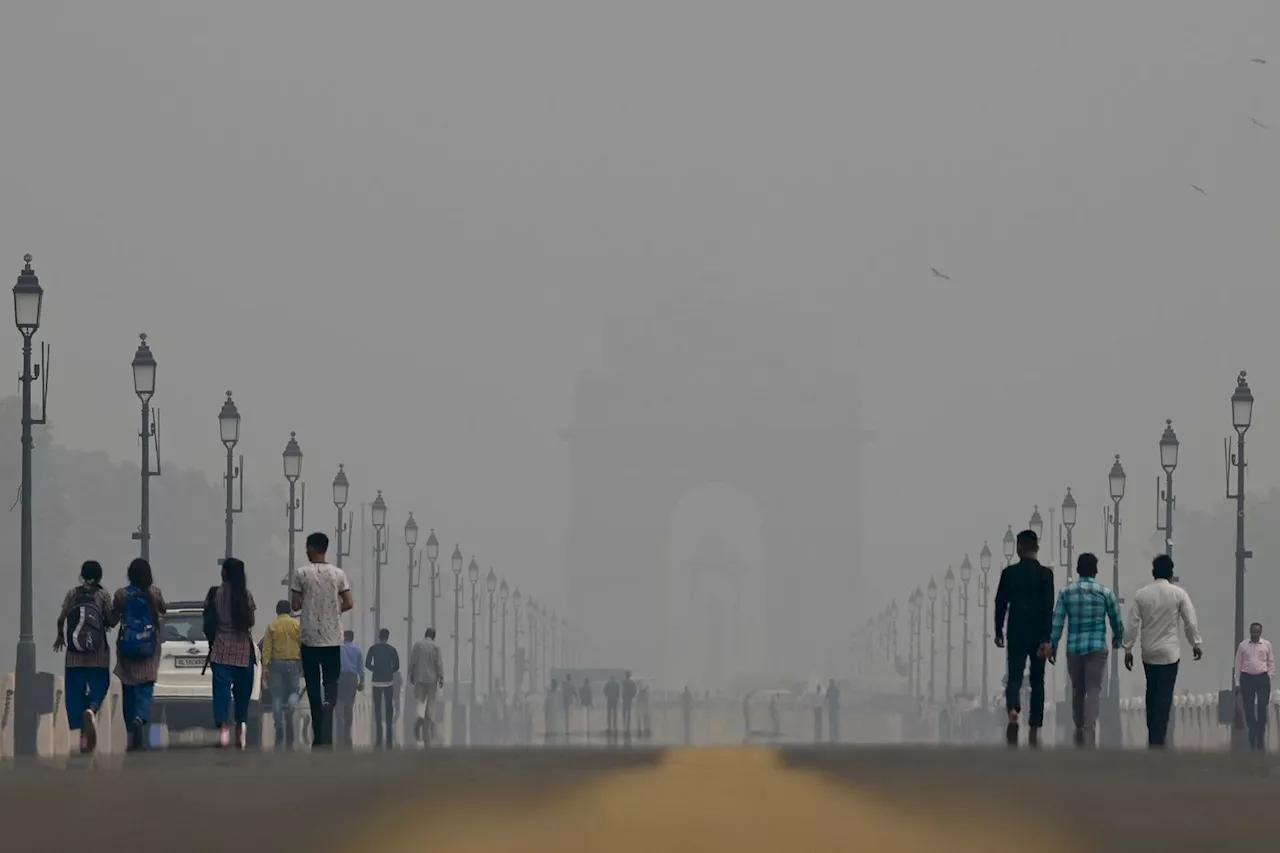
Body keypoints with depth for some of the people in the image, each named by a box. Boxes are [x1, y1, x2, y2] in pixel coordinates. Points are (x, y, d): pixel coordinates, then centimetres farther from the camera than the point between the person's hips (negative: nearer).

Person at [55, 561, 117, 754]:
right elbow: (110, 621, -4)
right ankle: (91, 710, -27)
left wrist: (60, 637, 17)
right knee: (99, 687, 7)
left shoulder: (72, 594, 2)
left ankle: (83, 737, 0)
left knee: (75, 692, 5)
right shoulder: (103, 595, -2)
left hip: (75, 654, 1)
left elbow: (61, 619, -2)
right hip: (98, 655, -1)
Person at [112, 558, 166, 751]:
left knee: (128, 690, 10)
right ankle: (140, 718, -33)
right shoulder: (154, 593, -5)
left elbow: (113, 620, -1)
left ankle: (133, 736, 14)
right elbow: (162, 612, 13)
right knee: (145, 687, -3)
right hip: (149, 646, 0)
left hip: (126, 647, 0)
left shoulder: (121, 594, -6)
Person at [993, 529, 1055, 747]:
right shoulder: (1045, 574, -4)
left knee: (1014, 678, -1)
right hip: (1038, 634, 0)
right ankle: (1034, 731, 10)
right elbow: (1048, 608, -10)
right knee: (1037, 681, 10)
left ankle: (1013, 712, -33)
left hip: (1016, 634, 0)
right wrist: (1046, 639, -11)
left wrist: (999, 632, 12)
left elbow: (1000, 604, 1)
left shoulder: (1009, 573, -1)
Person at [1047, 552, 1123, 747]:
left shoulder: (1066, 592, 0)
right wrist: (1118, 638, 26)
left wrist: (1052, 645, 6)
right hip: (1097, 648, -2)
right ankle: (1089, 732, -16)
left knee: (1077, 690, 17)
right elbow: (1116, 620, 7)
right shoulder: (1105, 593, -2)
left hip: (1073, 648, 2)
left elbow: (1057, 621, -2)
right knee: (1093, 691, -3)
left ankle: (1079, 730, 28)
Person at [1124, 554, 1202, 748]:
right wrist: (1195, 643, 8)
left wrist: (1128, 649, 5)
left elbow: (1132, 623, -2)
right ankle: (1158, 739, -7)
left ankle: (1152, 736, 22)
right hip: (1169, 651, -3)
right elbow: (1190, 621, -6)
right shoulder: (1178, 593, -8)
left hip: (1149, 652, 3)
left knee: (1152, 694, 17)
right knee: (1164, 696, -1)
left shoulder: (1141, 594, -3)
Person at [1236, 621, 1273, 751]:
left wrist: (1270, 677, 1)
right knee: (1249, 708, 1)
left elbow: (1271, 662, 8)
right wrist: (1238, 679, 2)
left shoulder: (1267, 645, 5)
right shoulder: (1243, 645, 4)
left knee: (1262, 708, -3)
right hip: (1247, 678, 0)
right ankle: (1253, 737, 8)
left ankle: (1261, 738, 3)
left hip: (1262, 678, 0)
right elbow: (1238, 663, 6)